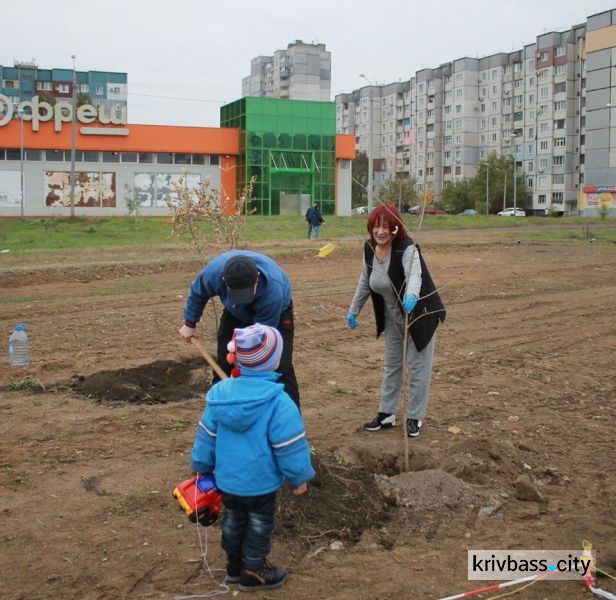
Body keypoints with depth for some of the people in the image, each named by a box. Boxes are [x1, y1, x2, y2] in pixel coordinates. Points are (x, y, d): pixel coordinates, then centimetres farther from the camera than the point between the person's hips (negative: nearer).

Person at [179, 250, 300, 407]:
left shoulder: (273, 290, -46)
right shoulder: (214, 271, -37)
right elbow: (197, 293, -11)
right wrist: (190, 323, 2)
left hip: (277, 312, -3)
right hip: (236, 313, 3)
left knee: (281, 367, -17)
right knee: (223, 363, 2)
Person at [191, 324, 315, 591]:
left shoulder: (220, 393, -9)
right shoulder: (277, 401, -25)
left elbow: (206, 437, 2)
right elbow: (289, 446, -20)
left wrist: (201, 466, 16)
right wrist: (299, 476, -5)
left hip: (226, 479, 5)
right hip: (261, 483, -5)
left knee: (233, 521, 24)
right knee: (258, 526, 15)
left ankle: (234, 566, 41)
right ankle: (253, 573, 30)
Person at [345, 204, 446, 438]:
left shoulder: (407, 249, -29)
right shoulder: (369, 248, -8)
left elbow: (414, 274, -49)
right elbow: (365, 281, 8)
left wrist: (411, 295, -69)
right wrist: (354, 310, 11)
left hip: (420, 314, -6)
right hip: (392, 317, 7)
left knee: (418, 367, 2)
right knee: (391, 365, 16)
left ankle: (414, 418, 17)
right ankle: (386, 414, 28)